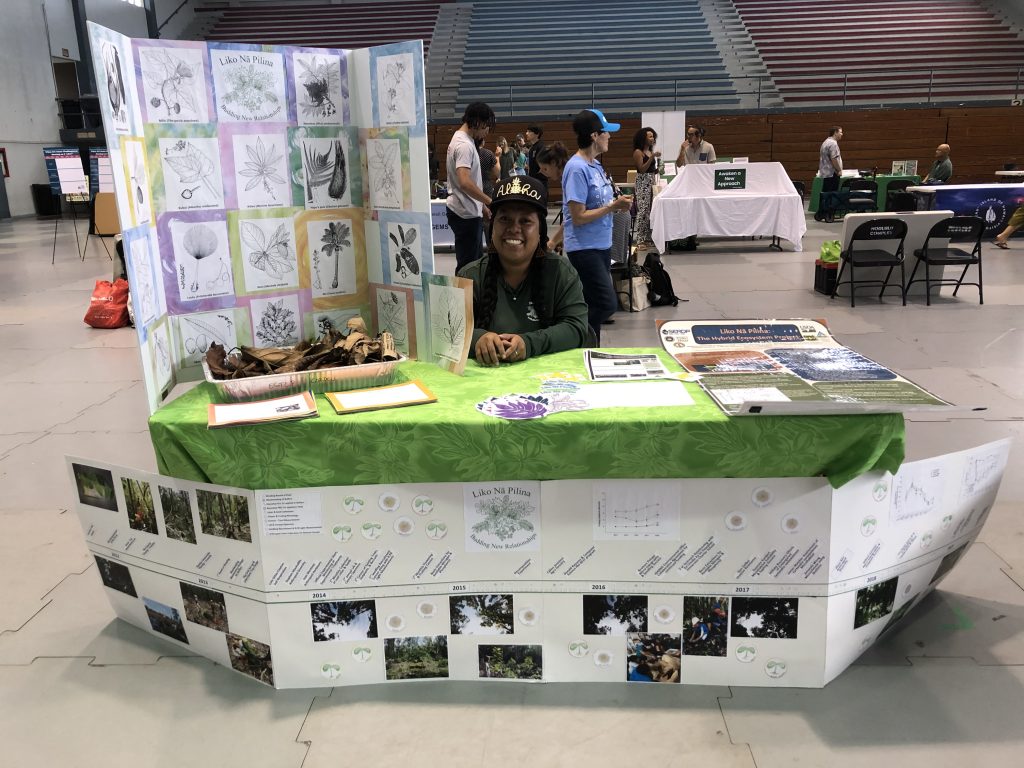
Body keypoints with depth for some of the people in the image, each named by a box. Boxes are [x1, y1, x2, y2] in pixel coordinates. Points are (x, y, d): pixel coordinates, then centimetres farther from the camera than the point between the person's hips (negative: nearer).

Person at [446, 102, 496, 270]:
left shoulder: (462, 140, 15)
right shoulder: (464, 145, -18)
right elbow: (465, 182, -31)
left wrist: (482, 206, 22)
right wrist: (490, 202, -26)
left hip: (470, 212, 11)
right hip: (466, 215, -11)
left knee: (476, 261, 19)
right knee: (467, 265, -5)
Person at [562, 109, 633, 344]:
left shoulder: (595, 165, 9)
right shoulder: (577, 169, -17)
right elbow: (578, 217, -19)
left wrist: (617, 203, -2)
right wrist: (613, 206, -16)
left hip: (602, 245, 9)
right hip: (585, 248, -9)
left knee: (596, 305, 12)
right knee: (607, 304, -12)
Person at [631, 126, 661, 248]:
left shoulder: (651, 151, 16)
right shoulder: (638, 152, -7)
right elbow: (642, 169, -16)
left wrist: (658, 170, 5)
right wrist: (652, 157, -22)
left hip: (651, 182, 8)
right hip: (642, 182, -8)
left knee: (650, 210, 6)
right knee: (643, 210, -11)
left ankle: (647, 237, 11)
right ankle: (640, 239, -9)